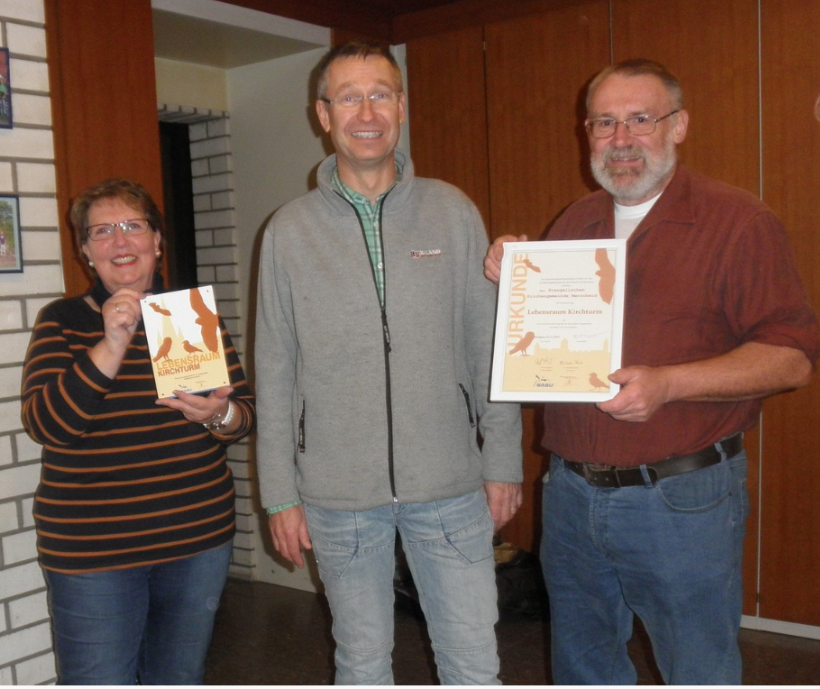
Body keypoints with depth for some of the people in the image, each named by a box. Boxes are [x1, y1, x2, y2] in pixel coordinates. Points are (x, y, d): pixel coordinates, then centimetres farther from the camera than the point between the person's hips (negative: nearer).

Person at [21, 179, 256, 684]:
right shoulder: (64, 321, -3)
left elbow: (246, 414, 5)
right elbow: (44, 425, -16)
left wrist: (219, 415, -18)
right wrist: (111, 345, -26)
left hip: (199, 538, 3)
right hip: (93, 551, -3)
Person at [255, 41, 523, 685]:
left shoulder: (453, 212, 2)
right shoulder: (290, 230, 1)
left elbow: (490, 347, 3)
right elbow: (275, 373, 2)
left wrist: (503, 461, 1)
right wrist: (281, 493, 1)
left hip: (450, 485, 0)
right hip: (338, 492, 0)